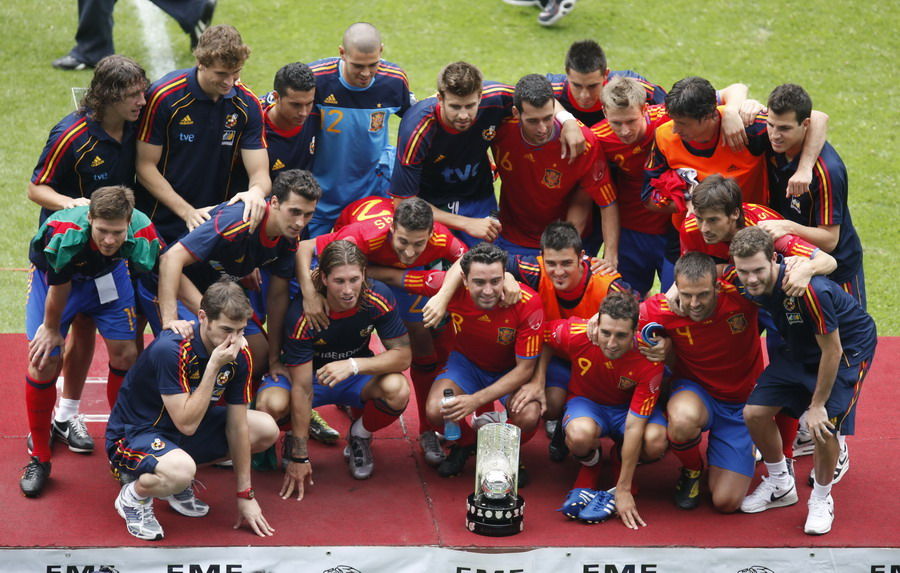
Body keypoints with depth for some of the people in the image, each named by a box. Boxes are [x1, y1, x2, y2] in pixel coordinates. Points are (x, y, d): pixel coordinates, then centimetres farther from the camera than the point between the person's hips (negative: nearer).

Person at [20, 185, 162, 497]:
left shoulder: (141, 232, -36)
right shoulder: (65, 234, -42)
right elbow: (58, 289, -25)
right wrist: (51, 329, -11)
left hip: (109, 275, 3)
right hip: (55, 275, -2)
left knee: (125, 356, -3)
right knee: (43, 362, -9)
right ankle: (38, 458, 8)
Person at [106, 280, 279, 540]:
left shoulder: (239, 355, -9)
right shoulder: (171, 350, -30)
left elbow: (237, 425, -2)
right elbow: (187, 424, -31)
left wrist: (245, 495, -2)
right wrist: (213, 367, -34)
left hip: (188, 427, 8)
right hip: (133, 434, -8)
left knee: (267, 430, 3)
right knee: (181, 470, -40)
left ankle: (178, 483, 10)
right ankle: (134, 495, -4)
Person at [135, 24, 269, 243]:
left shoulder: (247, 104, -2)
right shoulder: (164, 96, -12)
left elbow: (260, 173, -2)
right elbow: (146, 167, -8)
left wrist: (257, 191, -28)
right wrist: (187, 212, -17)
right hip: (161, 229, -3)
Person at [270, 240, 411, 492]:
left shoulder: (378, 298, -24)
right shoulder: (302, 314, -30)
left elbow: (403, 356, -20)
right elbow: (302, 388, -28)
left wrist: (353, 365, -39)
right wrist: (299, 458, -28)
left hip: (357, 376, 2)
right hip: (312, 373, -2)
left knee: (397, 390, -32)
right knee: (271, 404, -34)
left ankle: (360, 435, 3)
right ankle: (292, 437, 5)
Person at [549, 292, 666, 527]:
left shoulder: (649, 359, -31)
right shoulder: (575, 334, -28)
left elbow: (634, 427, -31)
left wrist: (623, 490, -29)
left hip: (628, 406, 0)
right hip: (586, 401, 0)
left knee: (656, 442, -35)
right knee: (580, 434, -38)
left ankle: (622, 464, 3)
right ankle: (590, 464, 1)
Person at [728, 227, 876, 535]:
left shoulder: (809, 290, -41)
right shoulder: (742, 282, -21)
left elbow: (832, 351, -29)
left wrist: (817, 405, -21)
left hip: (849, 347, -6)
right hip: (796, 349, 7)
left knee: (824, 426, -21)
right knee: (755, 412, -3)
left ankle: (821, 500, 7)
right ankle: (781, 486, 22)